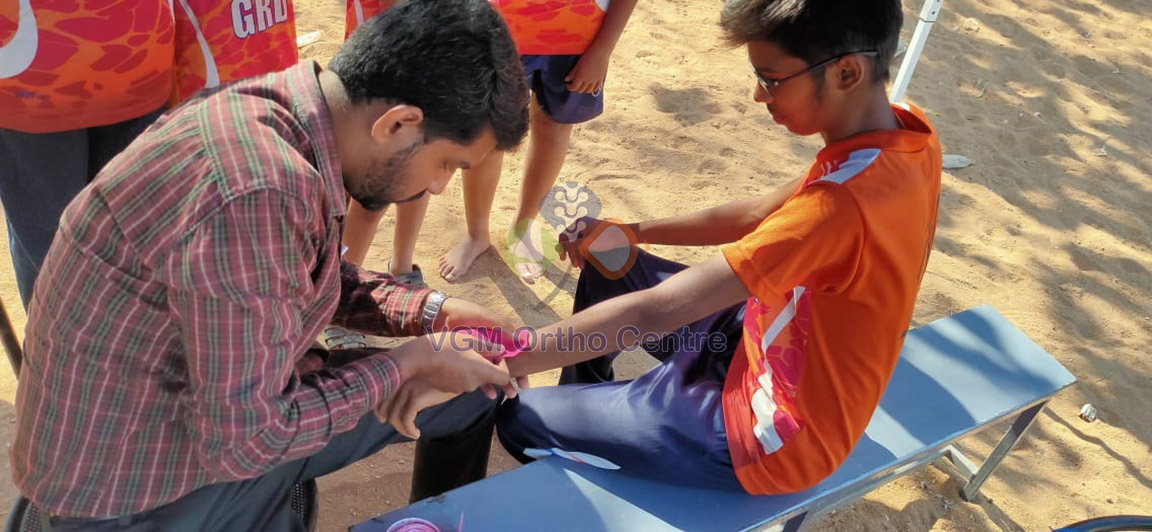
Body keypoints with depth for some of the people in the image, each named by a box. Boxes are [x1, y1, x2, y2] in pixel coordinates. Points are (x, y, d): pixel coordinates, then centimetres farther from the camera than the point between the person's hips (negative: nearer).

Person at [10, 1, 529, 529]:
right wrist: (405, 364, -17)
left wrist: (425, 309, -2)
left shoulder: (270, 109, -7)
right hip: (139, 490, -8)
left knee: (478, 385, 11)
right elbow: (243, 440, -28)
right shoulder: (258, 194, -35)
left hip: (221, 403, 8)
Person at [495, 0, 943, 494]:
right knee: (607, 266, 20)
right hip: (781, 347, 9)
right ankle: (585, 407, 40)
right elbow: (759, 215, 4)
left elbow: (656, 313, -35)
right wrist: (631, 233, 3)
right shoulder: (909, 132, -8)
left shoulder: (842, 204, -37)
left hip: (774, 435, -8)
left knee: (520, 419, -2)